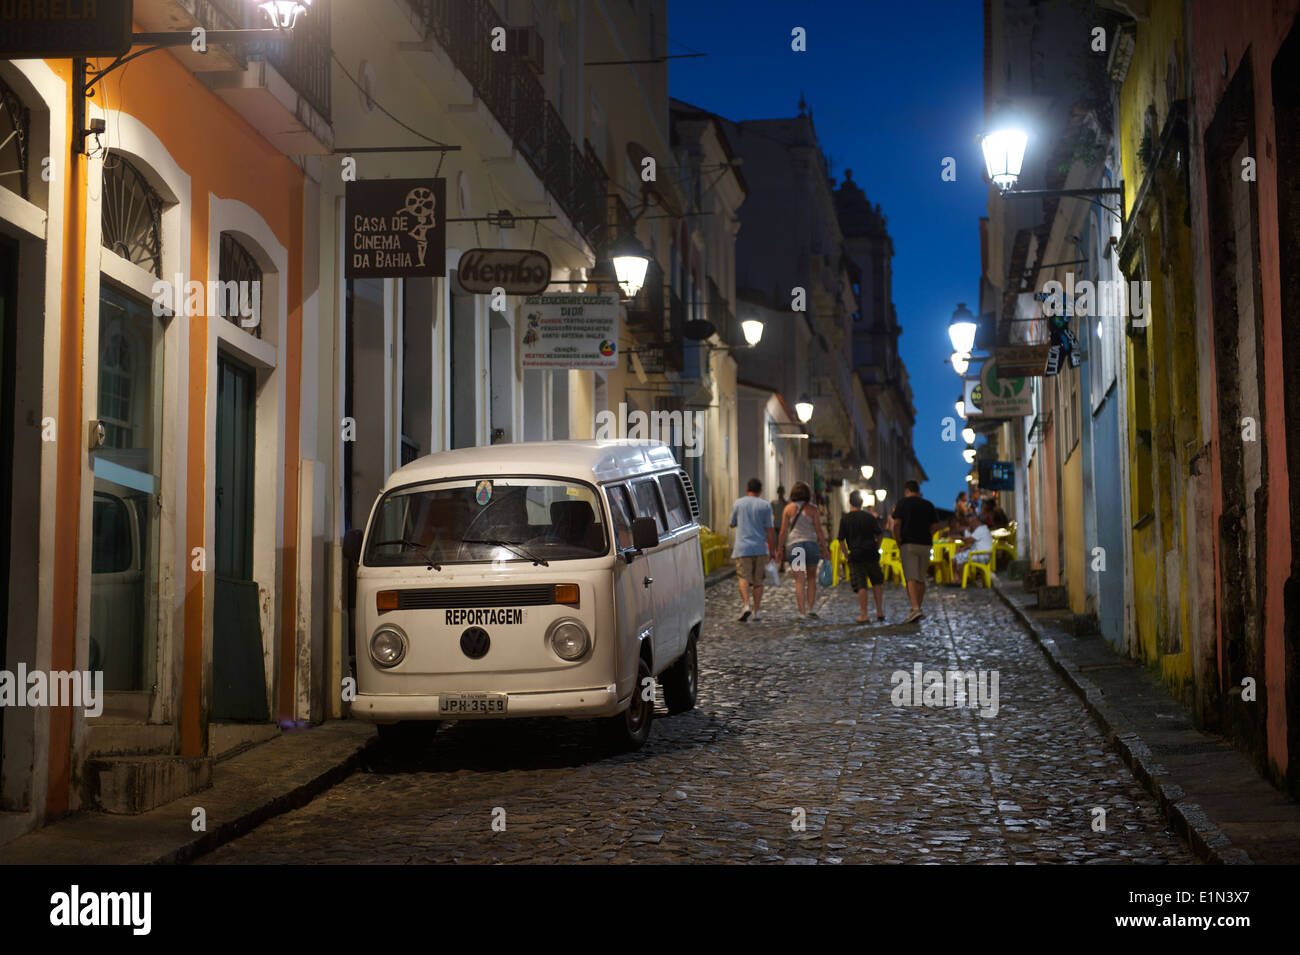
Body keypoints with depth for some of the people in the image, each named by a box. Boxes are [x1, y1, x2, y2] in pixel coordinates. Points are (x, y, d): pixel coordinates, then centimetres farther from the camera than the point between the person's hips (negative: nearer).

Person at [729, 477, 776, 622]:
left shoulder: (738, 504, 5)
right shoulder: (765, 506, 1)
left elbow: (733, 524, 17)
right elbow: (770, 530, -3)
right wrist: (772, 549, 5)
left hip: (743, 548, -1)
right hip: (760, 548, 1)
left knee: (744, 579, -5)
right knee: (758, 581, 10)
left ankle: (746, 605, -26)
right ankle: (756, 611, 11)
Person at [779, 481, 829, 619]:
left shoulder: (789, 508, 2)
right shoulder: (813, 509, 1)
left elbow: (783, 531, 0)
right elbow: (819, 531, -2)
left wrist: (780, 549, 7)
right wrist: (824, 549, 5)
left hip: (794, 546, 0)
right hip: (811, 544, 0)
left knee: (800, 581, 0)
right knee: (811, 578, 17)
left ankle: (802, 613, -7)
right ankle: (810, 609, 10)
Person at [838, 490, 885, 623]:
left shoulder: (845, 519, -1)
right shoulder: (870, 517, 4)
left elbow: (841, 539, -2)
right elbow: (879, 534, 4)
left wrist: (846, 555, 7)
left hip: (855, 555, -2)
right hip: (871, 554, 2)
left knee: (861, 586, -2)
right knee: (877, 582, 17)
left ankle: (863, 615, -7)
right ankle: (880, 612, 14)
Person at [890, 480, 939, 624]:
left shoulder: (902, 503, 0)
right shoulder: (928, 505, 11)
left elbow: (896, 524, -8)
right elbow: (934, 526, 7)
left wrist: (898, 542, 0)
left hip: (908, 544, -4)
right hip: (925, 544, 4)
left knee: (911, 578, -10)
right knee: (921, 579, 13)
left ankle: (915, 609, -24)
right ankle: (918, 608, 19)